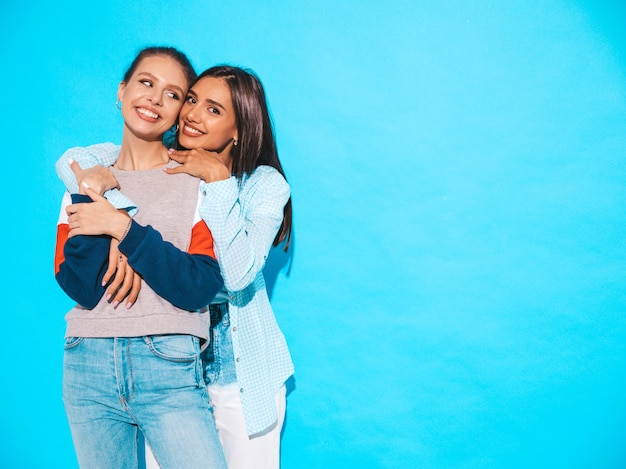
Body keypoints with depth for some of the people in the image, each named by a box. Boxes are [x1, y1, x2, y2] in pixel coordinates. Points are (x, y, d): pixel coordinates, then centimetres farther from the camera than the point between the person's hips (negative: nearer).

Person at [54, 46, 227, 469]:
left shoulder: (198, 181, 0)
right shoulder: (87, 180, 8)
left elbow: (201, 288, -11)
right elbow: (81, 289, -4)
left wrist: (123, 228, -16)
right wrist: (92, 194, -10)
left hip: (170, 370, -3)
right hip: (88, 366, 3)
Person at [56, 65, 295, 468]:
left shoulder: (264, 184, -9)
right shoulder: (165, 168, -2)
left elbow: (239, 274, -24)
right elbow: (72, 160, -14)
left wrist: (218, 178, -23)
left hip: (240, 372, -2)